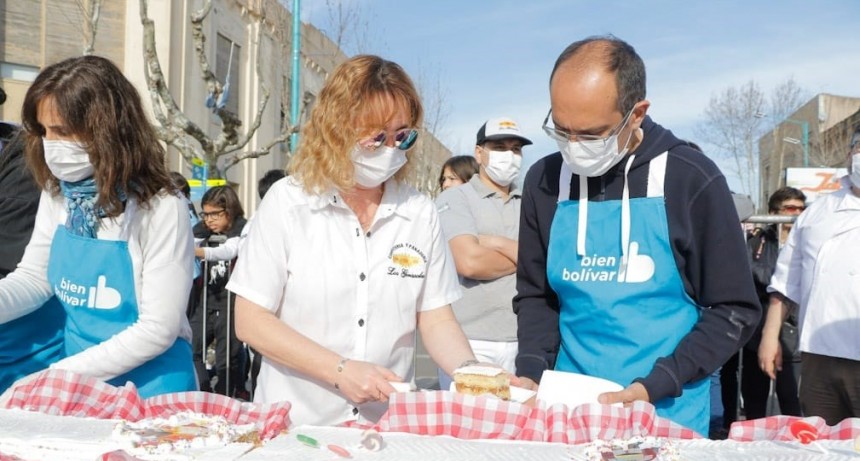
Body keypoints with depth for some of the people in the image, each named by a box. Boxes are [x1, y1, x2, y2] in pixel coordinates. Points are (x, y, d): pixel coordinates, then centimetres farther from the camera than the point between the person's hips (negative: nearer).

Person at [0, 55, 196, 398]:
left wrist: (58, 375, -19)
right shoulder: (55, 196, -1)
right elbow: (33, 277, 7)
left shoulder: (162, 211, -20)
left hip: (148, 388, -5)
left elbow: (158, 329, -20)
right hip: (78, 384, 6)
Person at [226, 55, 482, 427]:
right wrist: (339, 371, -13)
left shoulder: (420, 212, 2)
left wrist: (469, 372, -12)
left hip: (389, 426, 3)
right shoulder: (287, 201, -5)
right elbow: (250, 321, -5)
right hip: (295, 424, -3)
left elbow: (435, 318, 6)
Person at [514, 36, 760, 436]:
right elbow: (535, 296, 7)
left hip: (667, 412, -3)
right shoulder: (544, 180, -2)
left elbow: (734, 311, -7)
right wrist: (532, 373, -8)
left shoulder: (691, 179, -11)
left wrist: (654, 387, -16)